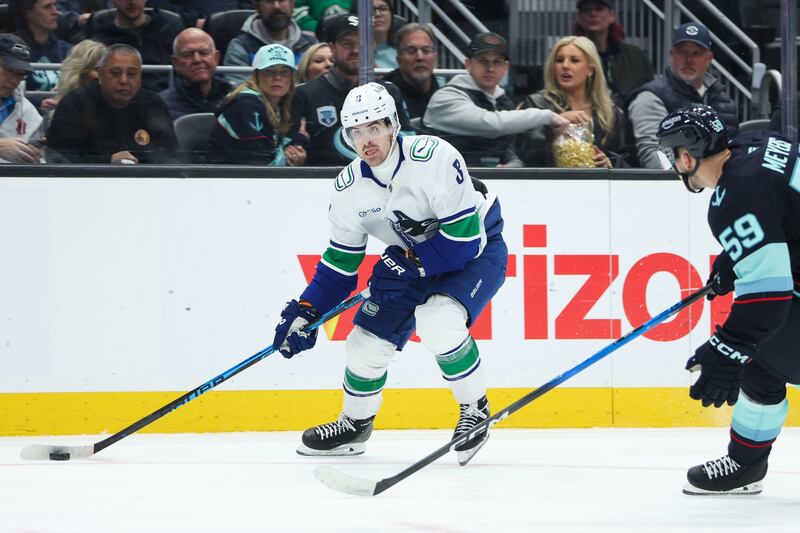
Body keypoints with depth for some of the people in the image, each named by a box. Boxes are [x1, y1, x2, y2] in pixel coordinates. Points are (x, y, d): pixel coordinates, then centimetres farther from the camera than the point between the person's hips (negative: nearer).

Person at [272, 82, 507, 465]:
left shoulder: (433, 158, -30)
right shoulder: (349, 189, -11)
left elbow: (465, 236, -29)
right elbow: (340, 263, 1)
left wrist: (411, 264, -26)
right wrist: (306, 312, -6)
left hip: (477, 248, -6)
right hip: (412, 258, 6)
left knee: (437, 320, -32)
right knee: (367, 340, 1)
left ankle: (475, 410, -10)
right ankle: (355, 424, 29)